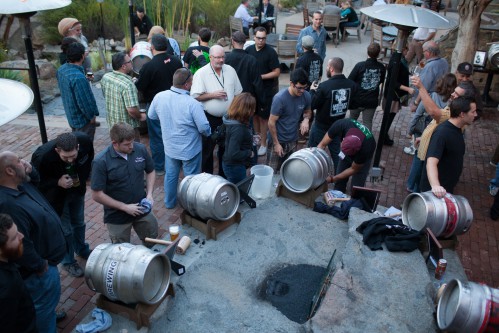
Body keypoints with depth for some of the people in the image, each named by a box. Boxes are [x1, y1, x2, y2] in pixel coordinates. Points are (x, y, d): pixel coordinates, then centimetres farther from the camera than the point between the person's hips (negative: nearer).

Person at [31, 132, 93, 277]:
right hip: (57, 196, -3)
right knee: (65, 230, 11)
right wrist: (57, 182, -34)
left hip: (78, 190, 4)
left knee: (79, 223, 25)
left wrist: (84, 177, -8)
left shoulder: (85, 141, -30)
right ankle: (68, 261, 38)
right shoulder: (42, 156, -38)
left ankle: (82, 249, 52)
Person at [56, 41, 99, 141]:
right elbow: (84, 101, -27)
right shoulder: (78, 77, -32)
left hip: (71, 115, 9)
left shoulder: (61, 69, -3)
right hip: (83, 119, -9)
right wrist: (92, 116, -12)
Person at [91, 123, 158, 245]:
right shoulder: (101, 162, -23)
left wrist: (149, 194, -8)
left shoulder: (141, 149, -12)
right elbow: (97, 195, -17)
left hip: (142, 210, 3)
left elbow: (150, 171, 6)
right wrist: (125, 207, -18)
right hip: (117, 217, -3)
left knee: (152, 243, 22)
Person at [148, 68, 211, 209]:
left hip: (170, 146, 5)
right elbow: (204, 127, -22)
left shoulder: (159, 97, -14)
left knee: (170, 175, 24)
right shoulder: (193, 104, -29)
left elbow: (151, 115, 3)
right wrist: (208, 133, 1)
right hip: (190, 149, -4)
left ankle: (169, 202, 42)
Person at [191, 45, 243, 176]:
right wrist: (213, 95, -22)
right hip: (209, 118, -4)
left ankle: (224, 175, 34)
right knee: (207, 149, 6)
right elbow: (195, 96, -15)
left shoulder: (230, 70, 3)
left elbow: (238, 93, 10)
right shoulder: (201, 73, -11)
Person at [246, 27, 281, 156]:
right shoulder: (249, 49, 1)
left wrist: (261, 77, -17)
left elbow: (277, 72, -12)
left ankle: (263, 143, 15)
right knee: (254, 114, 15)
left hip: (266, 90, -4)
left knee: (264, 117, 3)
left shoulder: (270, 52, -12)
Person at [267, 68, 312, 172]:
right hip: (278, 140, -5)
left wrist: (306, 119, -12)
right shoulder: (280, 98, -24)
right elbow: (271, 122, -18)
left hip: (293, 140, 5)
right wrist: (276, 143, -16)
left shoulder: (306, 96, -9)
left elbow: (308, 111, 11)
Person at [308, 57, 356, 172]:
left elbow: (312, 105, -17)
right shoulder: (351, 84, -9)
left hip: (321, 125, -5)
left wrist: (312, 91, 1)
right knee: (336, 152, 19)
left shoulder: (324, 86, -26)